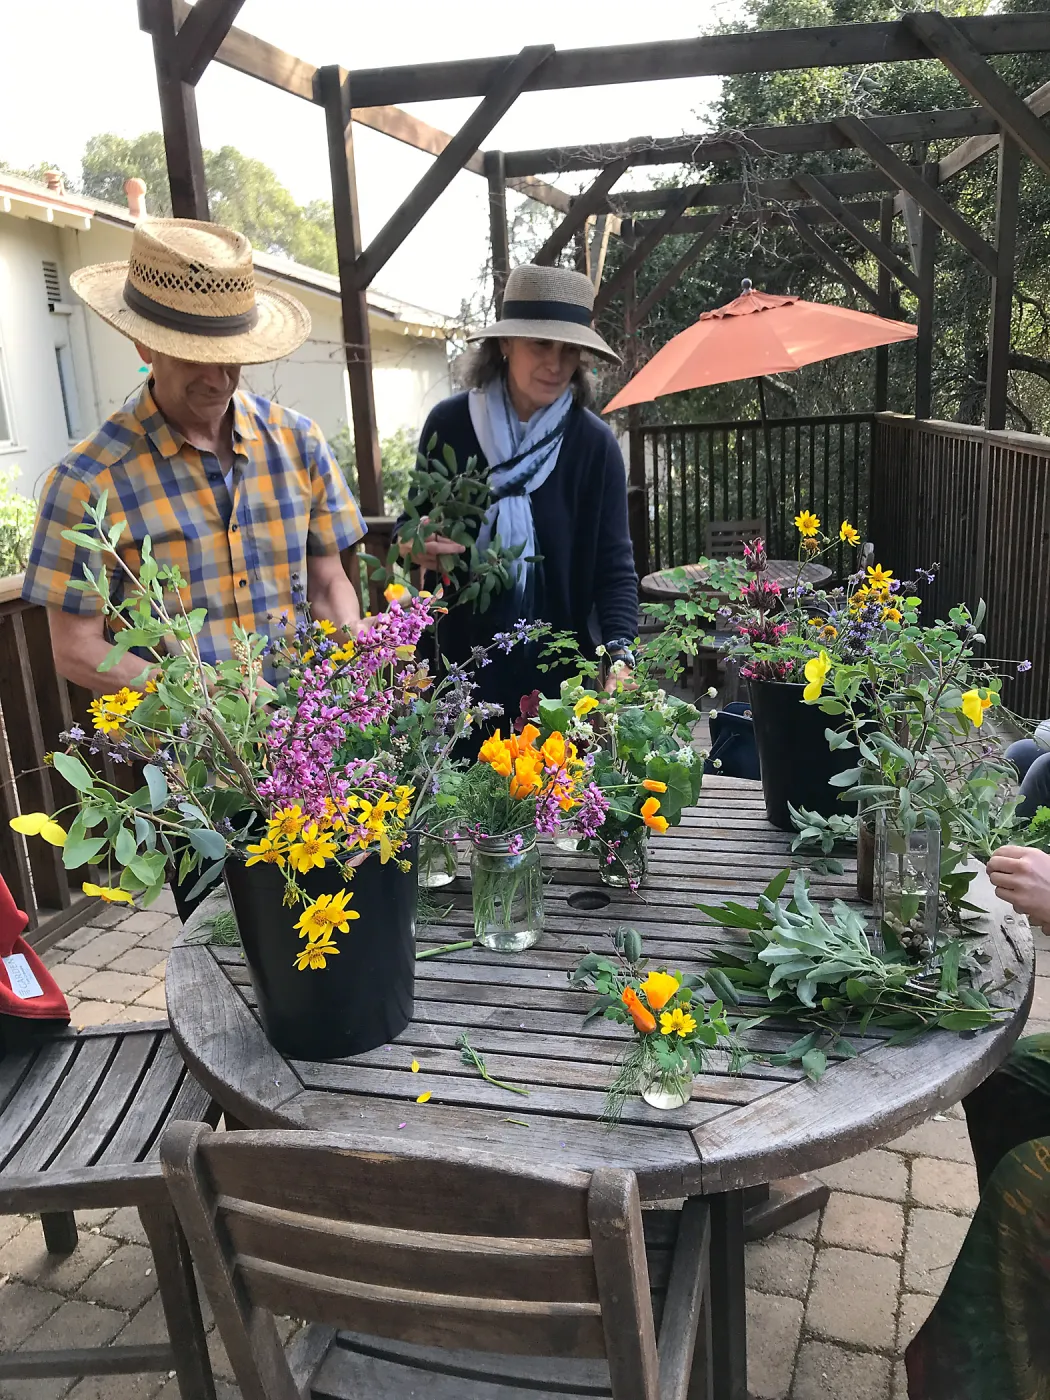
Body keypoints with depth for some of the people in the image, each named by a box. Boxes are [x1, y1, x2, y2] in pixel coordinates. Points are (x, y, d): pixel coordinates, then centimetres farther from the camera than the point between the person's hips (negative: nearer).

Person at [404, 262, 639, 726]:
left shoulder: (594, 443, -6)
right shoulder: (449, 424, -3)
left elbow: (615, 565, -10)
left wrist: (620, 656, -25)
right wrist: (415, 544, -14)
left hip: (560, 670, -1)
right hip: (462, 661, 1)